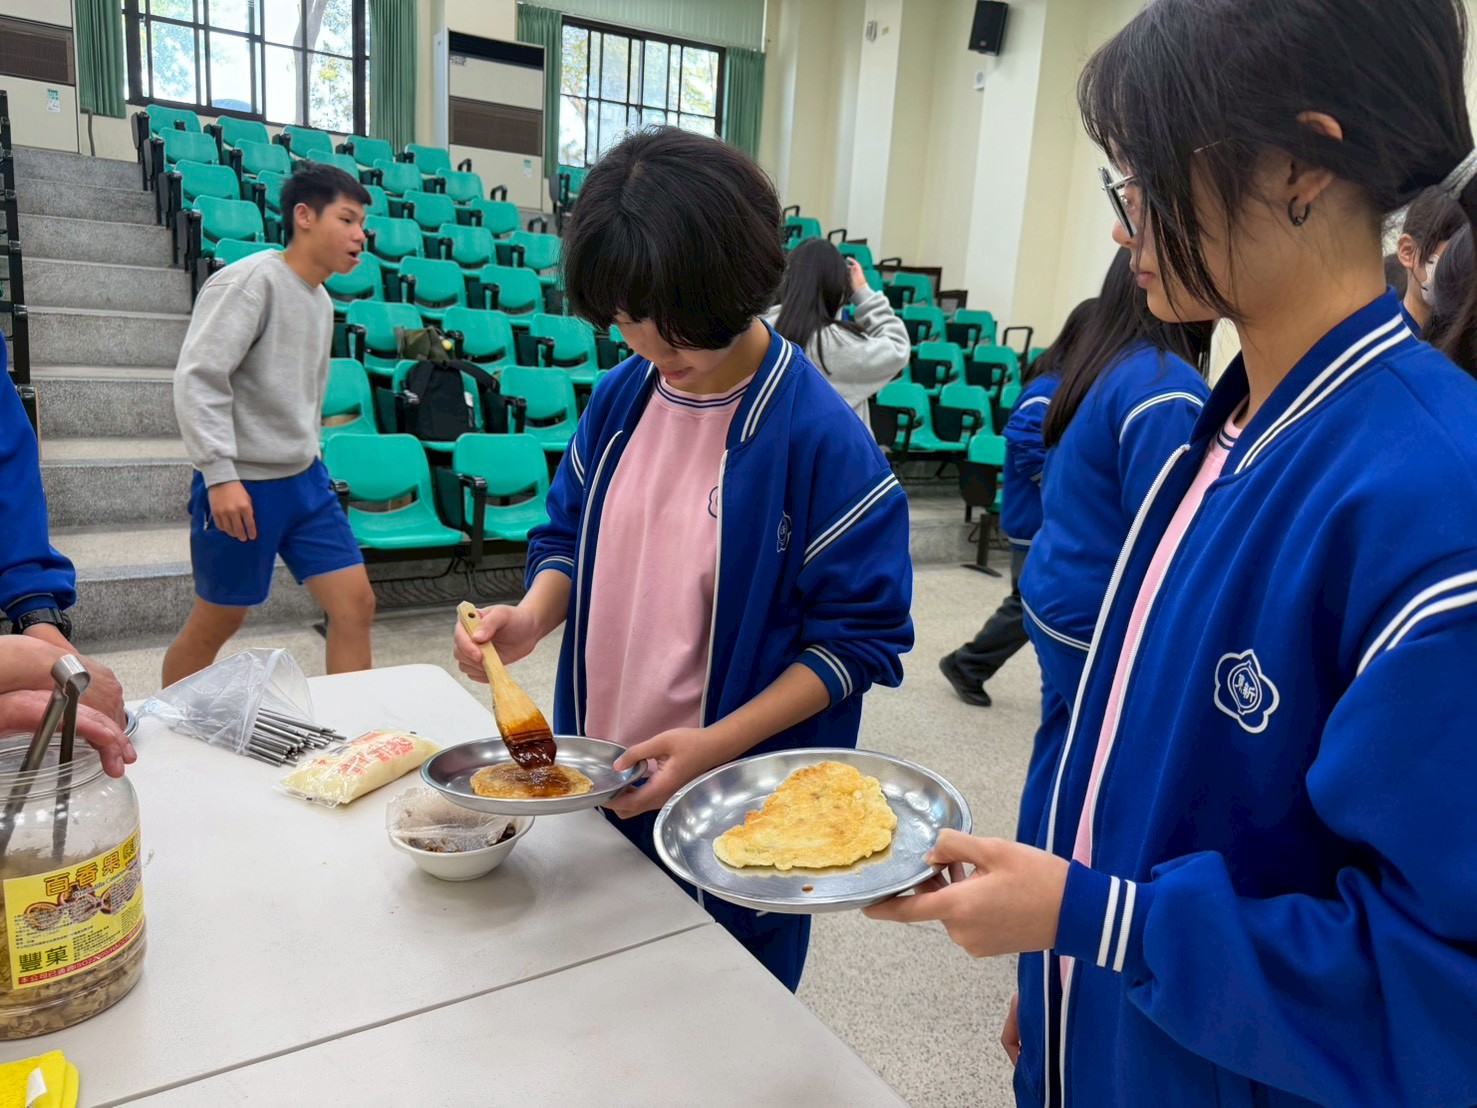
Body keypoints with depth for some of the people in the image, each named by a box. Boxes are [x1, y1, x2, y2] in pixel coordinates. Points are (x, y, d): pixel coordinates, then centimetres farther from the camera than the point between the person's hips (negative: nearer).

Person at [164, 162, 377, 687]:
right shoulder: (250, 281, -13)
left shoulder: (321, 300, 12)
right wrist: (221, 475, -23)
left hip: (304, 480, 7)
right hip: (242, 486, -7)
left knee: (356, 605, 0)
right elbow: (198, 378, -19)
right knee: (218, 621, 7)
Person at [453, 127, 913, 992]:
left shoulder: (822, 439, -20)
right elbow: (570, 536, 10)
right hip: (599, 789, 6)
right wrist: (533, 615, -11)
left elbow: (858, 637, -15)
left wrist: (717, 744, -23)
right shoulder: (620, 398, -2)